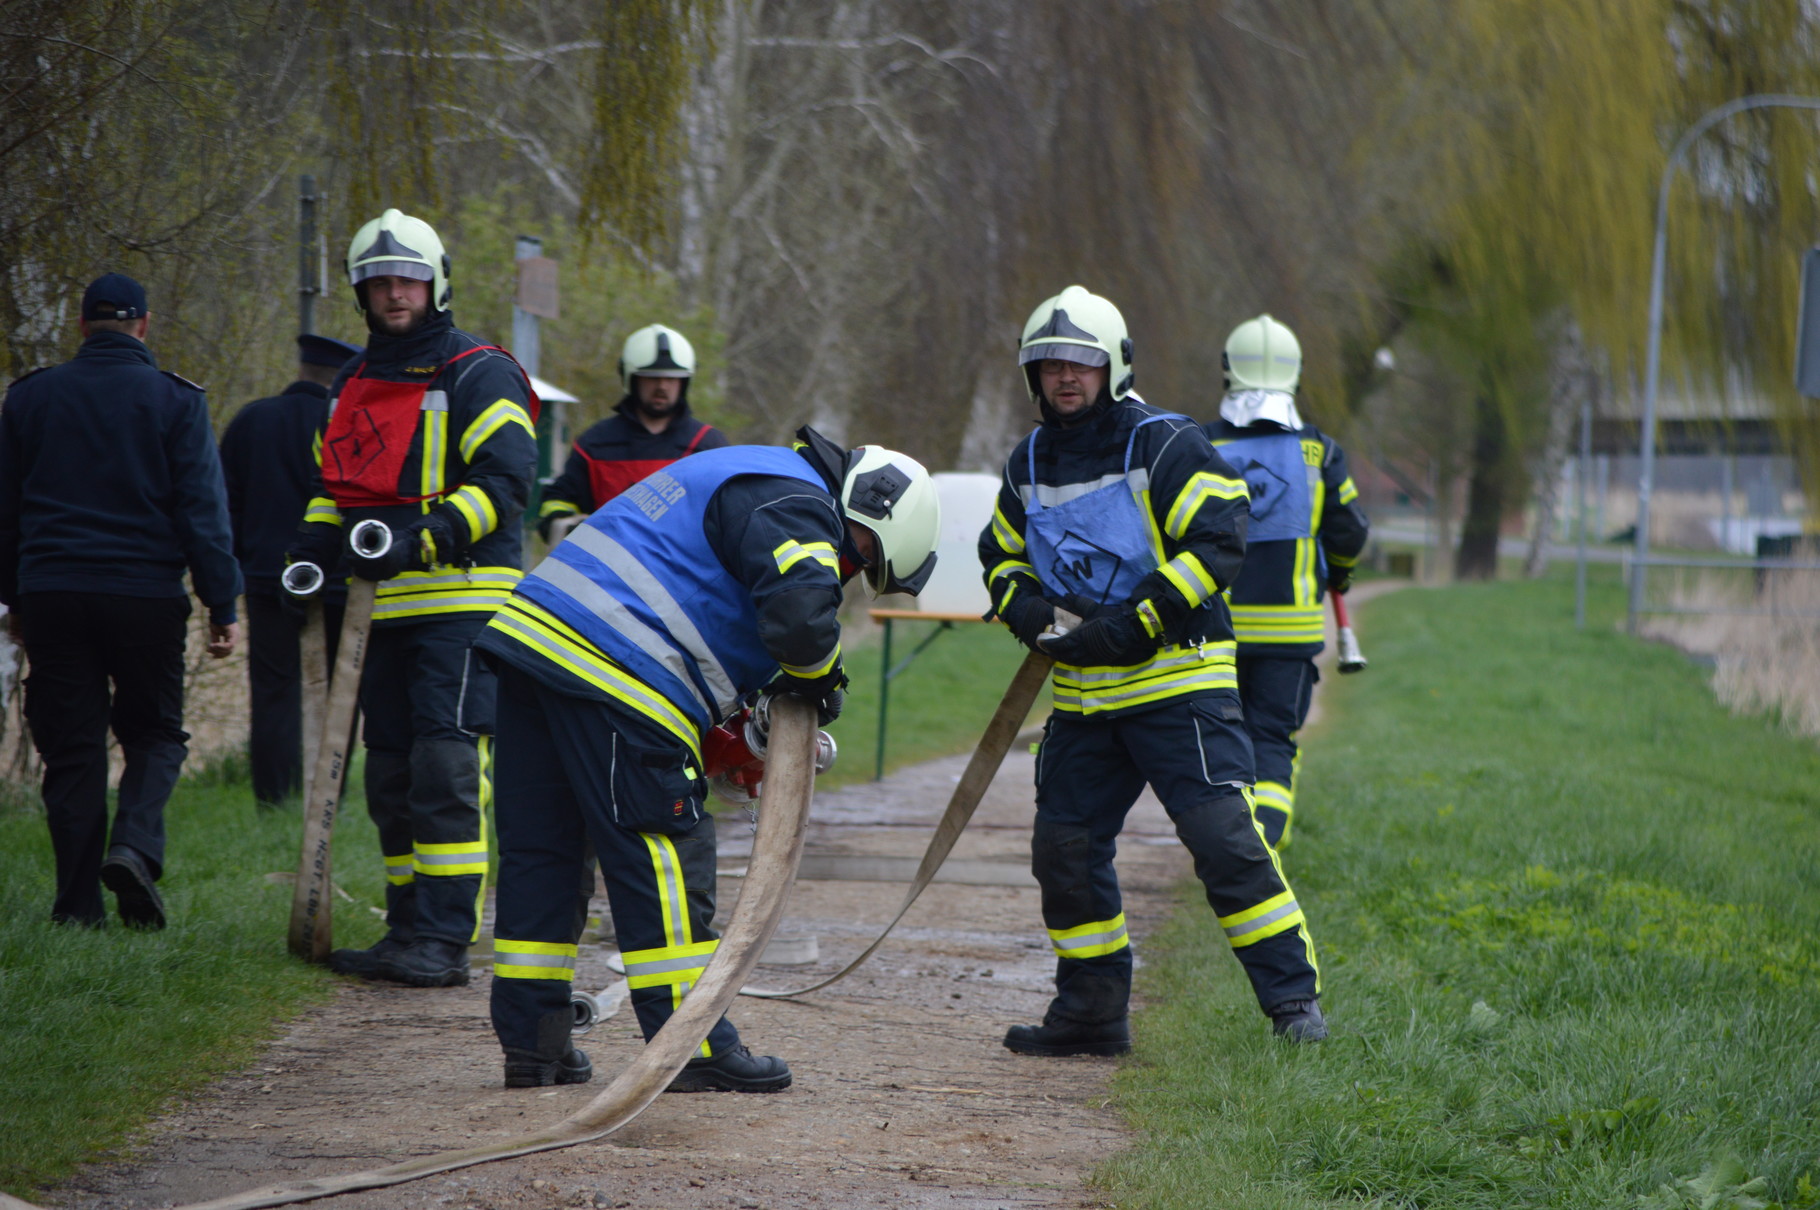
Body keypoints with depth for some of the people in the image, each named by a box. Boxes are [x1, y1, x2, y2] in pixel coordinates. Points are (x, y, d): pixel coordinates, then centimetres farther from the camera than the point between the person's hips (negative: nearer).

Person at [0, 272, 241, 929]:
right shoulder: (176, 400, 0)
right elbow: (203, 510, -4)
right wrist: (222, 604, -3)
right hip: (146, 596, -2)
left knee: (72, 749, 6)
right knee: (155, 733, 12)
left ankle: (79, 905, 2)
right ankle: (134, 845, -15)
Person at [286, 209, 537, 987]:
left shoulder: (479, 376, -5)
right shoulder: (351, 385, 19)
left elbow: (505, 479, -15)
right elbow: (337, 486, 29)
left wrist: (423, 540, -26)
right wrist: (314, 546, 8)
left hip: (462, 602, -8)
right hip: (387, 606, 8)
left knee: (446, 768, -13)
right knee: (392, 777, 9)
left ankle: (444, 938, -15)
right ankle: (407, 931, 16)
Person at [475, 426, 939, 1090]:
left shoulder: (752, 476, 27)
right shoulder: (796, 506, -6)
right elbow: (801, 615, -22)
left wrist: (742, 722, 20)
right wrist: (817, 681, 0)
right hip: (615, 680, -10)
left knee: (540, 849, 12)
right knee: (666, 855, -4)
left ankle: (531, 1041, 17)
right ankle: (697, 1050, 0)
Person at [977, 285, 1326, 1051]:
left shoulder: (1164, 447, -8)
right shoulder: (1030, 465, 13)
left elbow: (1219, 540, -15)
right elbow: (1002, 554, 25)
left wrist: (1133, 625, -19)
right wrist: (1027, 610, 1)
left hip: (1177, 681, -7)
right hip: (1082, 697, 7)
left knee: (1223, 838, -14)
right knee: (1064, 848, 8)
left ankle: (1292, 998, -9)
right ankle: (1091, 1012, 21)